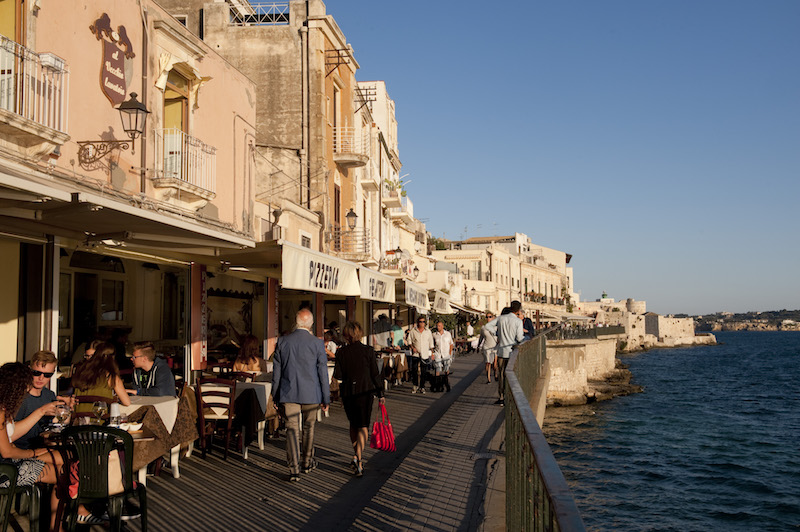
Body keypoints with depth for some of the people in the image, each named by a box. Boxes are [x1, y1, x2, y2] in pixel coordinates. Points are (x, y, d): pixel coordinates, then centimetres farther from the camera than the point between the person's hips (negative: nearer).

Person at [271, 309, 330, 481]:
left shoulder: (282, 341, -1)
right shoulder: (317, 343, -7)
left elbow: (276, 371, 4)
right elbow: (323, 372, -5)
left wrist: (275, 395, 12)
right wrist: (325, 398, 3)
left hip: (288, 394, 1)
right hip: (311, 394, 0)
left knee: (292, 429, 2)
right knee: (308, 428, 17)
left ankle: (294, 469, -7)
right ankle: (307, 462, 31)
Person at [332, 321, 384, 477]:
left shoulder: (341, 353, -4)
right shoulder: (368, 351, -7)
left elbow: (338, 375, -5)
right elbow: (375, 374, -5)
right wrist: (380, 394, 2)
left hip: (347, 392, 2)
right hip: (365, 391, -2)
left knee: (353, 424, 21)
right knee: (363, 426, 3)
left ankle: (356, 455, 26)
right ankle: (358, 458, -15)